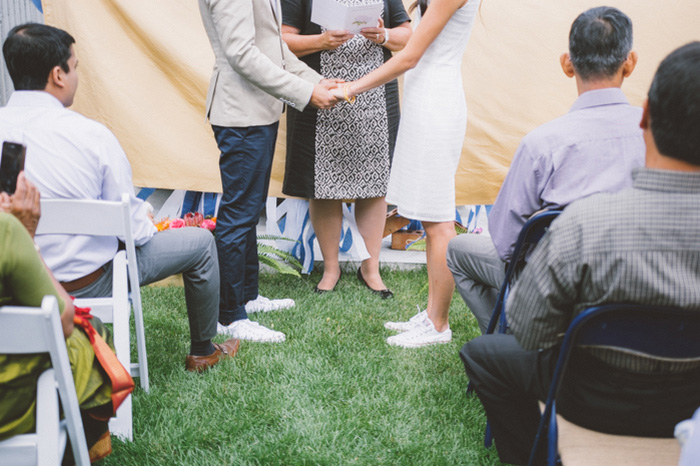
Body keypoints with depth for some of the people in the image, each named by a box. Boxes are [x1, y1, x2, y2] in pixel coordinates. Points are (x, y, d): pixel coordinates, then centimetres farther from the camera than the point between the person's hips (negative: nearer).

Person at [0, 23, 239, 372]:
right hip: (87, 284, -6)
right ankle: (202, 351, 31)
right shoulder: (88, 134, -23)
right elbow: (132, 224, -15)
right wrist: (147, 228, 10)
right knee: (201, 242, 13)